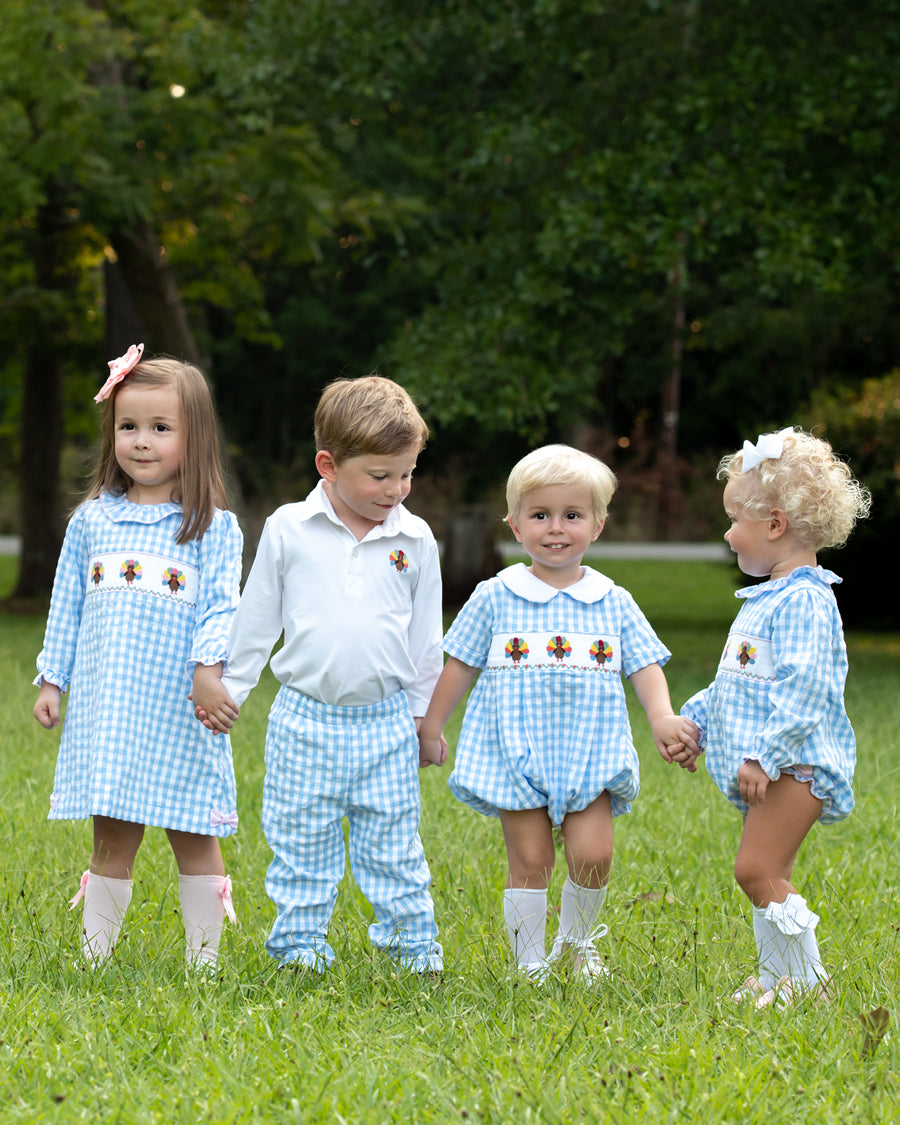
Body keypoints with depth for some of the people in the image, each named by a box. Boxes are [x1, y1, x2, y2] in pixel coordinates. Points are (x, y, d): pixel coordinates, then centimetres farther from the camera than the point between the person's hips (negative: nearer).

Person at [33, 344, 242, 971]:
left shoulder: (213, 528, 1)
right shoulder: (92, 520, 10)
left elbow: (222, 607, -5)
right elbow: (67, 606, 15)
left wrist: (208, 666, -20)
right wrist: (52, 680, 12)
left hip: (181, 707, -2)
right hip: (106, 703, 2)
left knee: (194, 837, 3)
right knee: (112, 838, 6)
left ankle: (205, 961, 12)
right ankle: (95, 958, 13)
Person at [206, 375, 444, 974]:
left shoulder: (415, 539, 1)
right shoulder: (288, 530, -3)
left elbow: (426, 636, 9)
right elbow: (256, 619, 7)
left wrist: (425, 715, 12)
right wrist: (229, 690, 10)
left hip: (387, 723, 0)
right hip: (305, 719, 0)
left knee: (394, 842, 5)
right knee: (302, 841, 6)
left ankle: (411, 936, 18)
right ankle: (301, 939, 18)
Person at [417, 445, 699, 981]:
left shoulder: (614, 603, 6)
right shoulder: (495, 598, 3)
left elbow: (646, 667, 4)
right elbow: (460, 667, 10)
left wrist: (663, 719, -13)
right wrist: (431, 728, 12)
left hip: (591, 755, 1)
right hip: (517, 755, -1)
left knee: (593, 855, -9)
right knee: (530, 859, -2)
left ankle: (577, 941, 18)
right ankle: (530, 962, 11)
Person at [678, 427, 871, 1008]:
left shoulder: (803, 602, -15)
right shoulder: (769, 600, 18)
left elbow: (804, 691, -24)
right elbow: (738, 684, 30)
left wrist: (764, 754, -27)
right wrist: (692, 719, 27)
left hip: (796, 764, -10)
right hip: (771, 767, 10)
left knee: (757, 869, -15)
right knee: (770, 876, 12)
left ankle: (805, 978, -9)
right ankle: (776, 975, 17)